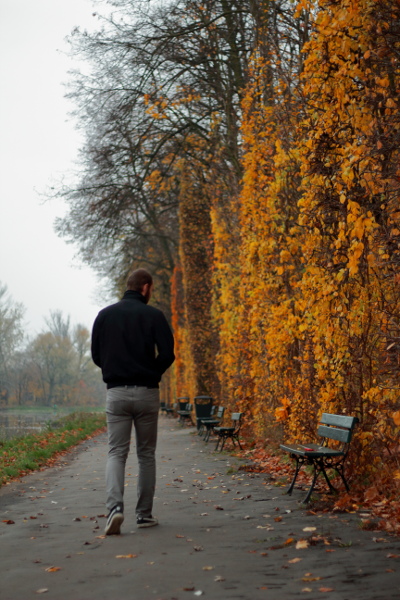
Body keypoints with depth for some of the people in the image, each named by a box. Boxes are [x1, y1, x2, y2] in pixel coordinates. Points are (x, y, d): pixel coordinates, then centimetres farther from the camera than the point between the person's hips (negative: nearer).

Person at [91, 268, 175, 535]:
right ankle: (145, 513, 16)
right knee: (146, 454, 11)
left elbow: (97, 355, 6)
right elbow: (167, 354, -9)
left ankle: (115, 506, -20)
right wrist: (152, 373, 9)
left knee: (116, 452, 2)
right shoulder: (154, 315, -3)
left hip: (116, 392, 1)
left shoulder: (105, 315, 5)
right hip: (147, 393, -1)